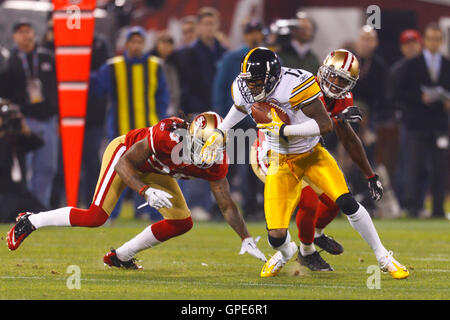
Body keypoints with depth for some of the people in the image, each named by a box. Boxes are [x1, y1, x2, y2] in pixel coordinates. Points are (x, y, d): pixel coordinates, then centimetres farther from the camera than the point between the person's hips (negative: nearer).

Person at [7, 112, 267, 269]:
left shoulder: (215, 164, -22)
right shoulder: (169, 135, -40)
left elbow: (227, 205, -13)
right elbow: (124, 164, -33)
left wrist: (247, 239, -19)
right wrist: (147, 191, -47)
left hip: (152, 170, 7)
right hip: (124, 152, -7)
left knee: (182, 223, -3)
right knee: (95, 217, -19)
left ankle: (121, 256, 11)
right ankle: (31, 221, 1)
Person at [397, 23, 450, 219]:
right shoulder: (412, 65, 4)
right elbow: (402, 93, -1)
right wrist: (421, 98, -15)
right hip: (417, 123, -2)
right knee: (415, 164, -5)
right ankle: (412, 207, -2)